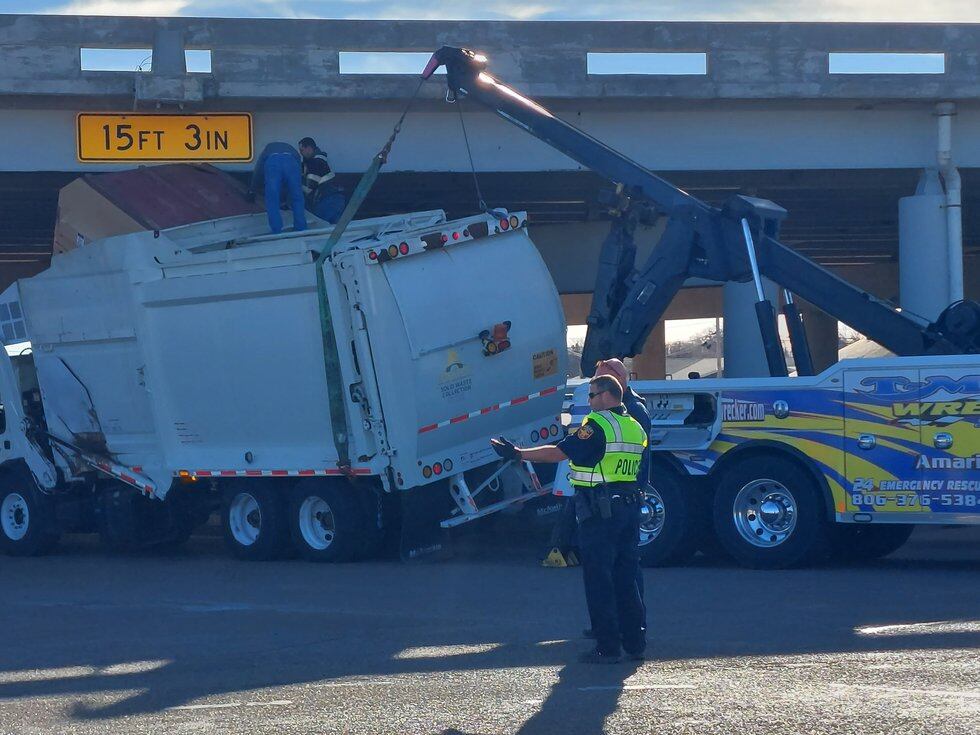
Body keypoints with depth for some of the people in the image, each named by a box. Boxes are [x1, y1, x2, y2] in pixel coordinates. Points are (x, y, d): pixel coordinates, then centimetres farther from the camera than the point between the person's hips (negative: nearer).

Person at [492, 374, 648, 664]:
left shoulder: (597, 424, -12)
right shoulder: (635, 427, 13)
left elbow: (560, 452, -15)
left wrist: (518, 454, -12)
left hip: (600, 509, -8)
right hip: (630, 506, 8)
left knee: (599, 580, -3)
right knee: (626, 577, 13)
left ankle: (608, 647, -3)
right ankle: (635, 642, 14)